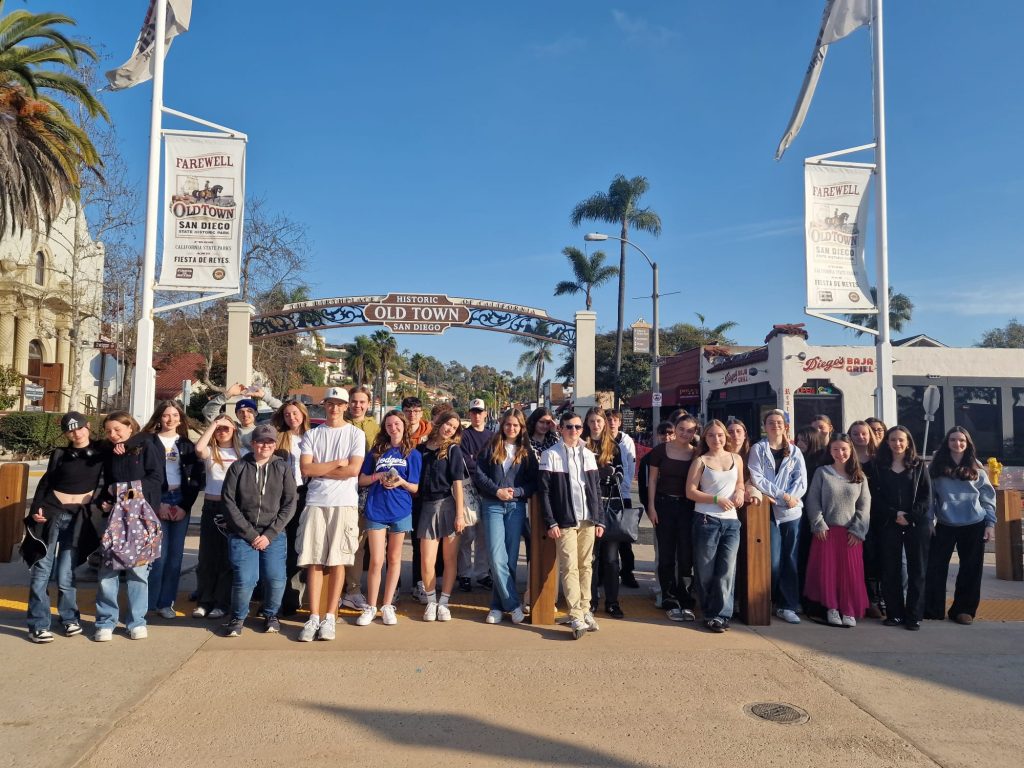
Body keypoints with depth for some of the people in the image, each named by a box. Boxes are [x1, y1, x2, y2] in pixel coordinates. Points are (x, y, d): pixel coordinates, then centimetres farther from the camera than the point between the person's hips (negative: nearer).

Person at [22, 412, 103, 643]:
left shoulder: (101, 451, 4)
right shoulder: (59, 454, 5)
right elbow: (45, 483, 8)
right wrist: (35, 509, -3)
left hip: (78, 517, -1)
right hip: (51, 512, 1)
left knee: (65, 574, -2)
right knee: (41, 570, -2)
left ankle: (70, 618, 19)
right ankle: (38, 625, 7)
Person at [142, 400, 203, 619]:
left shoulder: (187, 445, 10)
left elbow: (197, 478, 6)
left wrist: (185, 506, -4)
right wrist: (157, 504, -9)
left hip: (181, 503, 3)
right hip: (156, 502, -3)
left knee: (175, 556, 3)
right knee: (158, 554, -8)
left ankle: (166, 602, 12)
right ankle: (149, 602, 5)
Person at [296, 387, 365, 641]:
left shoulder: (355, 434, 5)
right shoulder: (312, 434, 10)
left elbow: (353, 470, -7)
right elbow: (306, 469, -2)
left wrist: (319, 469, -3)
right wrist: (337, 463, -4)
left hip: (345, 504, -1)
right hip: (315, 503, 2)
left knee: (337, 561, 1)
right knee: (314, 561, 0)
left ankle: (330, 617, 8)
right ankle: (313, 617, 5)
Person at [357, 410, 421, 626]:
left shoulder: (413, 454, 4)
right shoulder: (376, 451, 7)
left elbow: (416, 488, 3)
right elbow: (362, 480, 9)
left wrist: (401, 482, -16)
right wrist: (377, 477, -10)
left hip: (400, 511, 0)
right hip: (376, 510, 0)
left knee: (394, 558, 9)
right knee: (376, 561, -2)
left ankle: (388, 606, 18)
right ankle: (371, 607, 10)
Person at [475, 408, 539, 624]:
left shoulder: (527, 451, 8)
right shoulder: (491, 447, 7)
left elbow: (534, 482, 5)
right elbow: (479, 473, 1)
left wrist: (516, 491, -10)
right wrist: (497, 490, -10)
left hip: (516, 506, 1)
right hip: (493, 505, -1)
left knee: (511, 559, 1)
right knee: (498, 558, -10)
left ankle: (498, 605, 13)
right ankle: (513, 605, -1)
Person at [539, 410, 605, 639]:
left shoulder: (588, 455, 13)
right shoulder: (550, 455, -1)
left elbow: (597, 489, 15)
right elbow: (544, 491, -5)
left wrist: (599, 519, 9)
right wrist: (551, 522, -10)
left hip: (588, 520, 4)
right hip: (565, 521, -4)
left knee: (585, 566, 9)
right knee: (570, 568, -8)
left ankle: (585, 610, 19)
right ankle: (576, 618, -8)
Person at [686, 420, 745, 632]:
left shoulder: (736, 459, 11)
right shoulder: (700, 461, 1)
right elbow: (690, 491, -4)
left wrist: (739, 492, 1)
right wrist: (717, 499, -13)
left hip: (731, 521, 3)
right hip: (706, 520, -3)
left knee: (727, 571, 1)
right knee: (706, 571, 2)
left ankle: (720, 614, 10)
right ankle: (709, 613, 15)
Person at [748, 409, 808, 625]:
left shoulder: (794, 451, 11)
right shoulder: (758, 449, 1)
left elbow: (801, 479, 2)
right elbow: (757, 479, -8)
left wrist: (791, 497, -15)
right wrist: (782, 495, -13)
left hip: (792, 511, 3)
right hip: (769, 511, -3)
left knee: (790, 559, 4)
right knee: (773, 561, -6)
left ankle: (786, 605, 11)